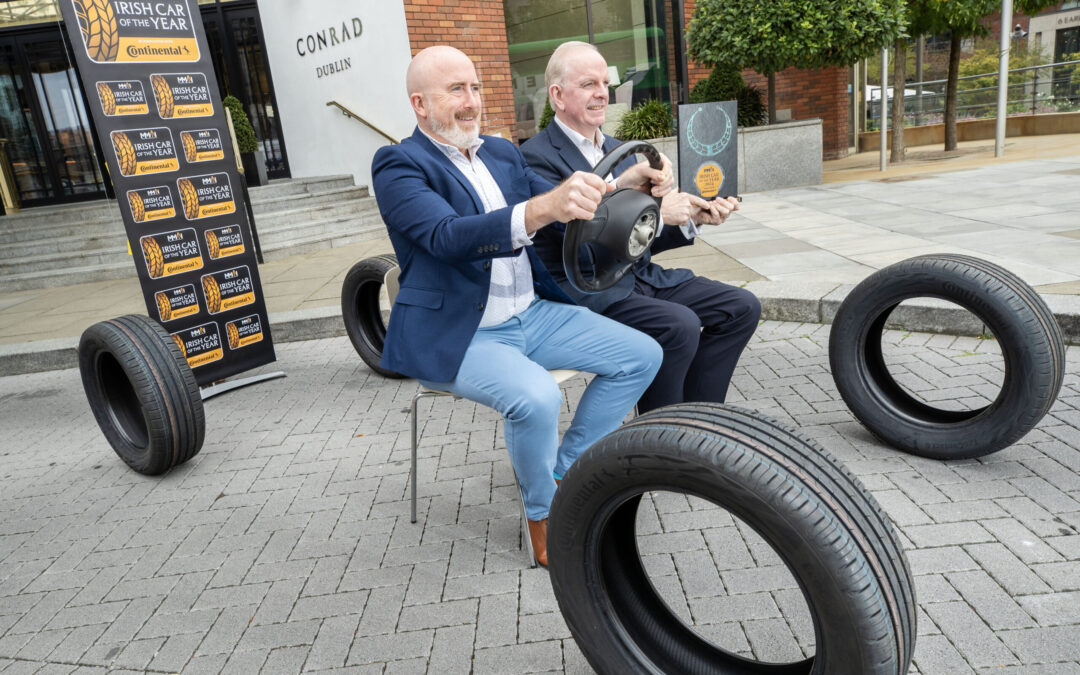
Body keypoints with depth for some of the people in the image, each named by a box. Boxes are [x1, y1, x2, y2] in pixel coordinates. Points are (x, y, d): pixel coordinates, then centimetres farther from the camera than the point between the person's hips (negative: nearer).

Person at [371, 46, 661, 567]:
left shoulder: (503, 154, 13)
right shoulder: (399, 165, -10)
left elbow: (559, 211, 9)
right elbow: (447, 235, -28)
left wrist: (601, 194, -15)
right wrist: (541, 209, -44)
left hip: (531, 313, 7)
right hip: (453, 335, -7)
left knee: (641, 355, -2)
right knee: (537, 397, -33)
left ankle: (566, 472, 11)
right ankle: (543, 513, -4)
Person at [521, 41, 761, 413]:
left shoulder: (618, 149, 17)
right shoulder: (536, 157, -9)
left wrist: (694, 217, -1)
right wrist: (657, 212, -16)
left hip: (639, 275, 8)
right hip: (584, 290, -8)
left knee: (742, 306, -2)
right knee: (680, 325, -30)